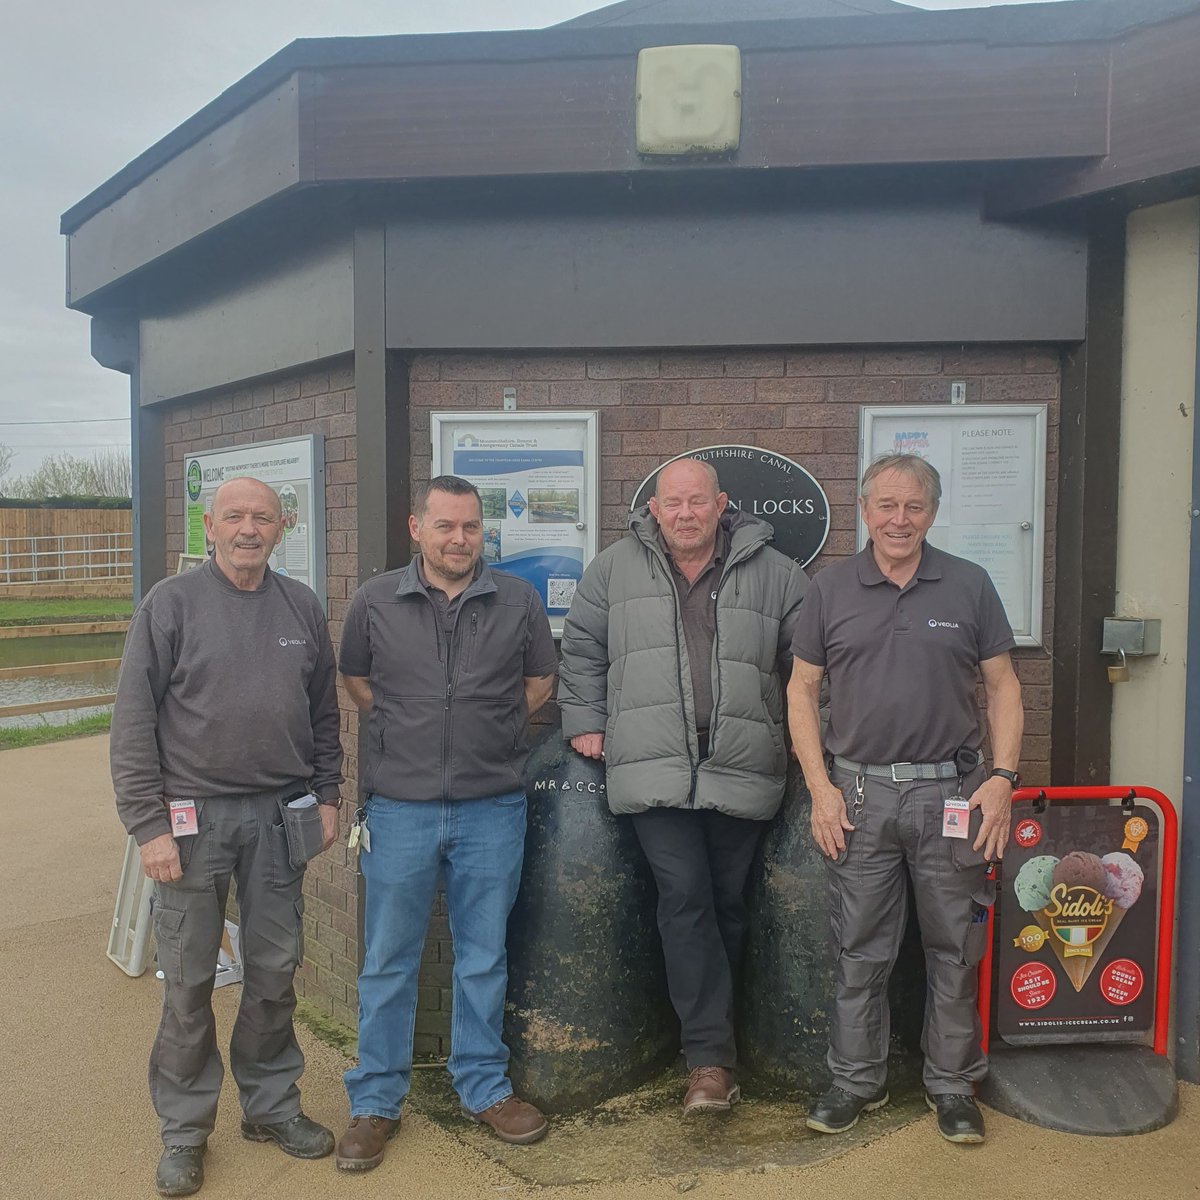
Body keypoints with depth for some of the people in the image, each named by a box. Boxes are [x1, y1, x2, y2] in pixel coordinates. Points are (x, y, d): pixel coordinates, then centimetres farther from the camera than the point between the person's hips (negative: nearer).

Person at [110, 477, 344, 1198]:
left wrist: (326, 795, 9)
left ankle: (272, 1104, 31)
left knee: (275, 972, 12)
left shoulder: (303, 607, 7)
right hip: (194, 817, -3)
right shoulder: (171, 604, -4)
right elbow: (134, 722, -6)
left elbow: (324, 712, 14)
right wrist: (148, 823, -10)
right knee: (189, 983, 6)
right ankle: (185, 1129, 24)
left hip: (280, 815, 3)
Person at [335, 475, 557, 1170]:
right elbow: (356, 679, 14)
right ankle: (376, 1103, 26)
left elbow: (540, 680, 13)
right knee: (389, 962, 10)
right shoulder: (376, 602, 0)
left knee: (484, 957, 13)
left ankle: (485, 1088, 31)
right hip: (400, 808, 0)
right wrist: (405, 732, 6)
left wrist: (493, 733, 6)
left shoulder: (519, 602, 0)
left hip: (493, 807, 1)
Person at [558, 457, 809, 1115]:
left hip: (741, 771, 1)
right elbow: (581, 650, 15)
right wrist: (586, 722, 9)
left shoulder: (774, 574, 6)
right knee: (684, 898, -6)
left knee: (729, 904, 10)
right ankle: (711, 1056, 3)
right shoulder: (614, 568, 8)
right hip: (655, 768, -1)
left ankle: (709, 1034, 30)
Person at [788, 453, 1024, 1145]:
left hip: (951, 792, 0)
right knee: (861, 949, 9)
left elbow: (1003, 686, 5)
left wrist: (1003, 777, -6)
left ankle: (953, 1083, 28)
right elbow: (802, 690, 5)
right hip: (860, 794, 1)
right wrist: (821, 788, -2)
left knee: (956, 947, 10)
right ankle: (858, 1080, 26)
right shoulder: (832, 589, 4)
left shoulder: (969, 585, 3)